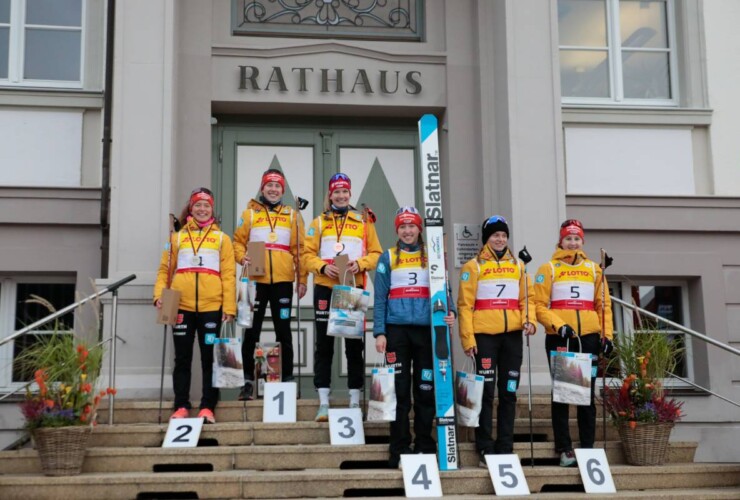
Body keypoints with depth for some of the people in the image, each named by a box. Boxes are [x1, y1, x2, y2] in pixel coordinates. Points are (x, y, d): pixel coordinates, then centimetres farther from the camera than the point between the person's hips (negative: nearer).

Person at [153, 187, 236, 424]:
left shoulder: (221, 238, 10)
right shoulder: (178, 237, 14)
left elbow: (228, 274, 4)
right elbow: (165, 269, 12)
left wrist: (229, 306, -4)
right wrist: (159, 294, -3)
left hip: (211, 306, -1)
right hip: (182, 306, 1)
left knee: (209, 358, 1)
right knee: (182, 358, 4)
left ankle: (207, 407, 5)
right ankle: (181, 406, 8)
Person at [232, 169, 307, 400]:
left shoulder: (292, 215, 11)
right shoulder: (250, 213, 9)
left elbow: (299, 249, 8)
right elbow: (238, 242, 7)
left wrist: (302, 279, 2)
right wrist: (242, 257, -14)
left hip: (282, 280, 0)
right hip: (256, 279, 0)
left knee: (283, 330, 5)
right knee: (252, 330, 2)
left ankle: (287, 379, 12)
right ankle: (248, 381, 8)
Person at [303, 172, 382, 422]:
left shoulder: (363, 222, 10)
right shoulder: (319, 222, 9)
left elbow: (376, 253, 6)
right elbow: (308, 255, 4)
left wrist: (360, 264, -13)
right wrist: (322, 267, -15)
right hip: (325, 288, 0)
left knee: (354, 345, 4)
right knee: (324, 345, 2)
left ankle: (355, 401, 11)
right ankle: (323, 403, 5)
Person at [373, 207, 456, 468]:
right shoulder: (387, 258, 8)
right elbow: (380, 298, 5)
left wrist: (450, 312, -12)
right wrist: (379, 333, -4)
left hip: (426, 329, 1)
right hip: (397, 330, -1)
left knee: (426, 389, 3)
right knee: (399, 391, -2)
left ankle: (425, 447, 13)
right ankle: (399, 451, 5)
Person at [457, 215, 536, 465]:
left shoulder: (517, 265, 15)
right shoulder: (474, 266, 2)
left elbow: (527, 297, 15)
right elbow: (465, 304, -2)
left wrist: (529, 320, -5)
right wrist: (468, 338, -9)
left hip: (512, 335, 4)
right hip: (485, 334, -4)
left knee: (509, 392, 7)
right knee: (486, 391, -3)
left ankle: (505, 446, 14)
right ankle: (485, 448, 3)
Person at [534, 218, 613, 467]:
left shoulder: (594, 269, 14)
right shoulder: (549, 269, 4)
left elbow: (604, 304, 13)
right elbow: (540, 305, -3)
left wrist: (607, 334, 3)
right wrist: (558, 325, -17)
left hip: (588, 337, 3)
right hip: (559, 339, -3)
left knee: (587, 394, 6)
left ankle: (588, 447, 13)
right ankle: (564, 449, 7)